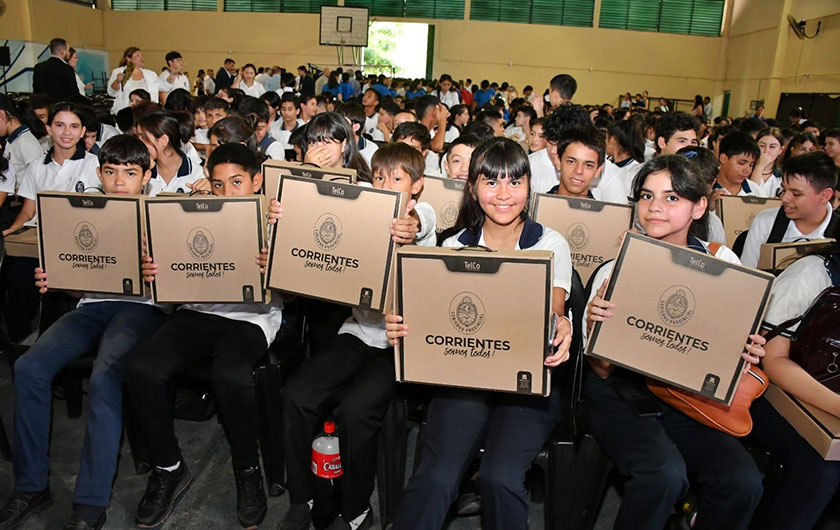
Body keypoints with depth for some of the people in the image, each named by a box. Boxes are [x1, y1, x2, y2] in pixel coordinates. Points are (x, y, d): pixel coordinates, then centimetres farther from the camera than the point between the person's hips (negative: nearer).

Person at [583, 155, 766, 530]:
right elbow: (603, 370, -6)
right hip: (620, 391, -3)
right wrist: (594, 325, -25)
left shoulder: (722, 263, 1)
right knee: (665, 474, -28)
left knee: (743, 481, -19)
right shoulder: (615, 271, -7)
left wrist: (747, 354, -10)